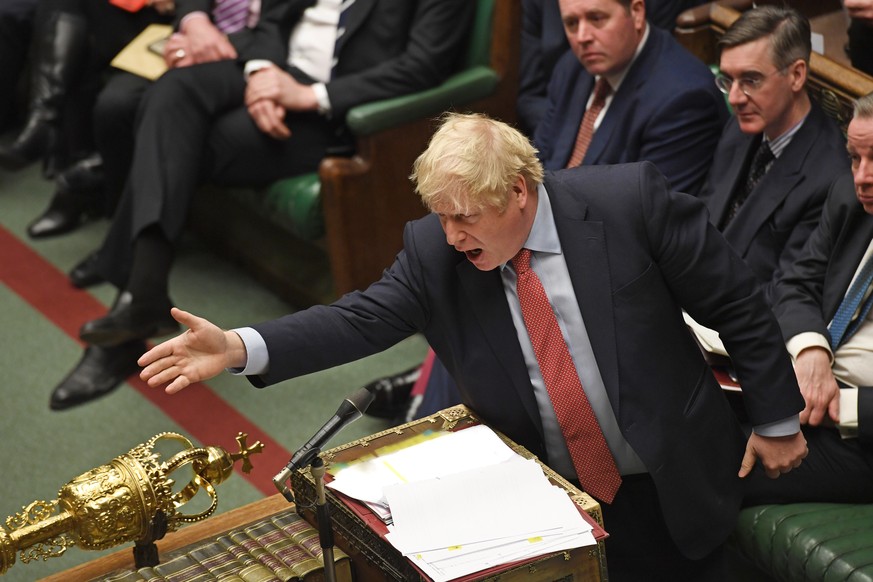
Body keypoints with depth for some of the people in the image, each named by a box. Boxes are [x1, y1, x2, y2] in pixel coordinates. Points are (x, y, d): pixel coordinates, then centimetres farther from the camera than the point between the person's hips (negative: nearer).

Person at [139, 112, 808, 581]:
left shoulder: (629, 201, -19)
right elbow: (363, 319, -15)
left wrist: (778, 422, -5)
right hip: (544, 497, 2)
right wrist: (238, 347, -29)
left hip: (666, 492, -2)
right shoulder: (434, 252, -11)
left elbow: (739, 305, -11)